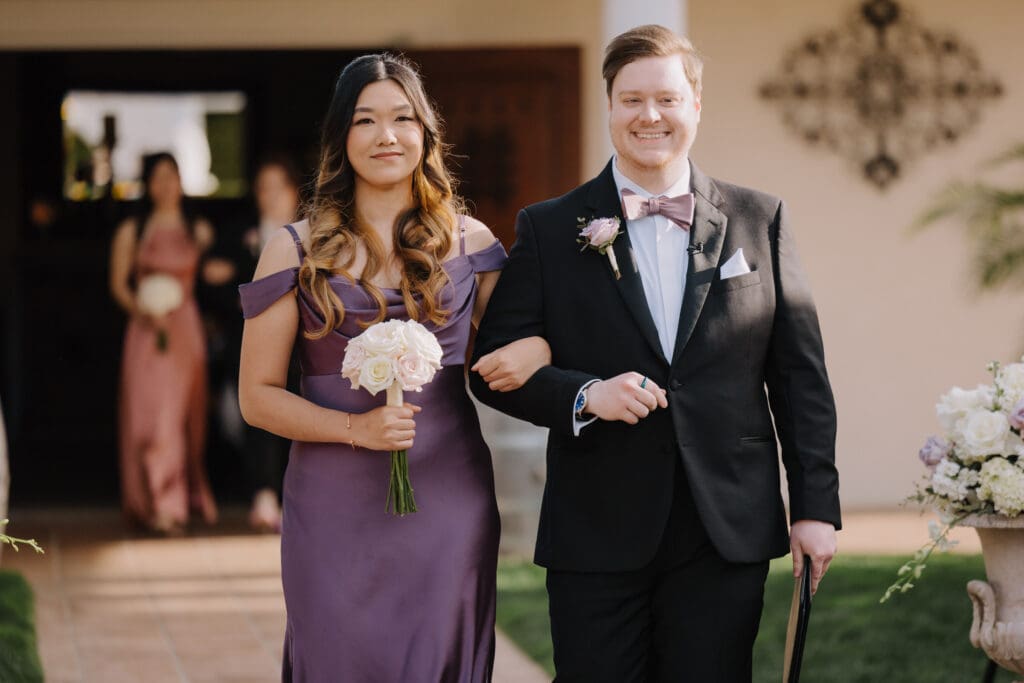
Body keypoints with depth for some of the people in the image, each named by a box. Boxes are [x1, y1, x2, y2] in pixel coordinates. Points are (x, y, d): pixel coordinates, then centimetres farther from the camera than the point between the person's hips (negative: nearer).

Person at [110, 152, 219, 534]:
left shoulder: (199, 231, 9)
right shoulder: (131, 233, 4)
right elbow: (118, 284, 3)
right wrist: (142, 311, -12)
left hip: (187, 330, 2)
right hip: (148, 332, -2)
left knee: (188, 413, 6)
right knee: (151, 413, -8)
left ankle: (192, 496, 19)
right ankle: (158, 506, -9)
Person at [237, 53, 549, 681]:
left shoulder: (467, 240, 7)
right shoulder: (297, 251, 2)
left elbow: (521, 341, 18)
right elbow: (258, 395, 2)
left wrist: (535, 349, -8)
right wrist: (356, 428, -15)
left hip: (449, 503, 1)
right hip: (337, 506, -1)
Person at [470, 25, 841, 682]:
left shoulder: (760, 220, 7)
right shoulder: (549, 230, 4)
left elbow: (800, 374, 7)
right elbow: (495, 365, 2)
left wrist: (815, 505, 2)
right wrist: (585, 395, -16)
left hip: (727, 533, 1)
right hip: (597, 539, -1)